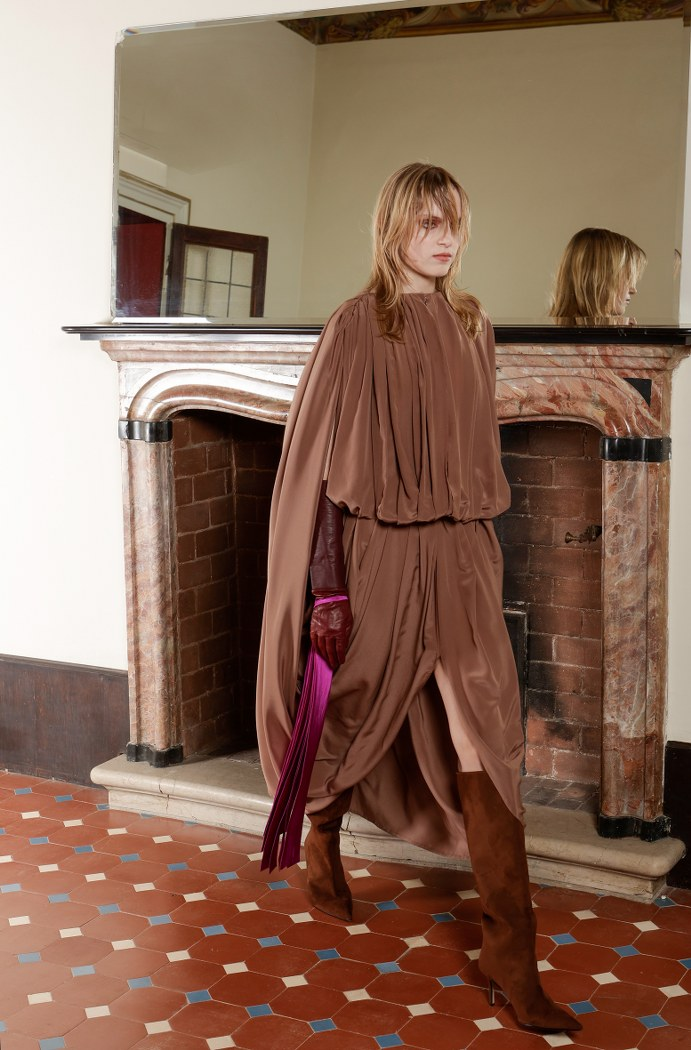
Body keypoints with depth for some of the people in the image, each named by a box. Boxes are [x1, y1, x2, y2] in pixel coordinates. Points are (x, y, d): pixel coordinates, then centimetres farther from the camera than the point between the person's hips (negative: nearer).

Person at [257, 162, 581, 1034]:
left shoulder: (471, 326, 9)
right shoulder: (357, 328, -5)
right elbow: (318, 453, -6)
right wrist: (329, 577, -9)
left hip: (460, 551, 3)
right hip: (382, 550, -3)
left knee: (486, 738, -4)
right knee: (358, 716, 14)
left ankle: (511, 954, 0)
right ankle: (323, 836, 47)